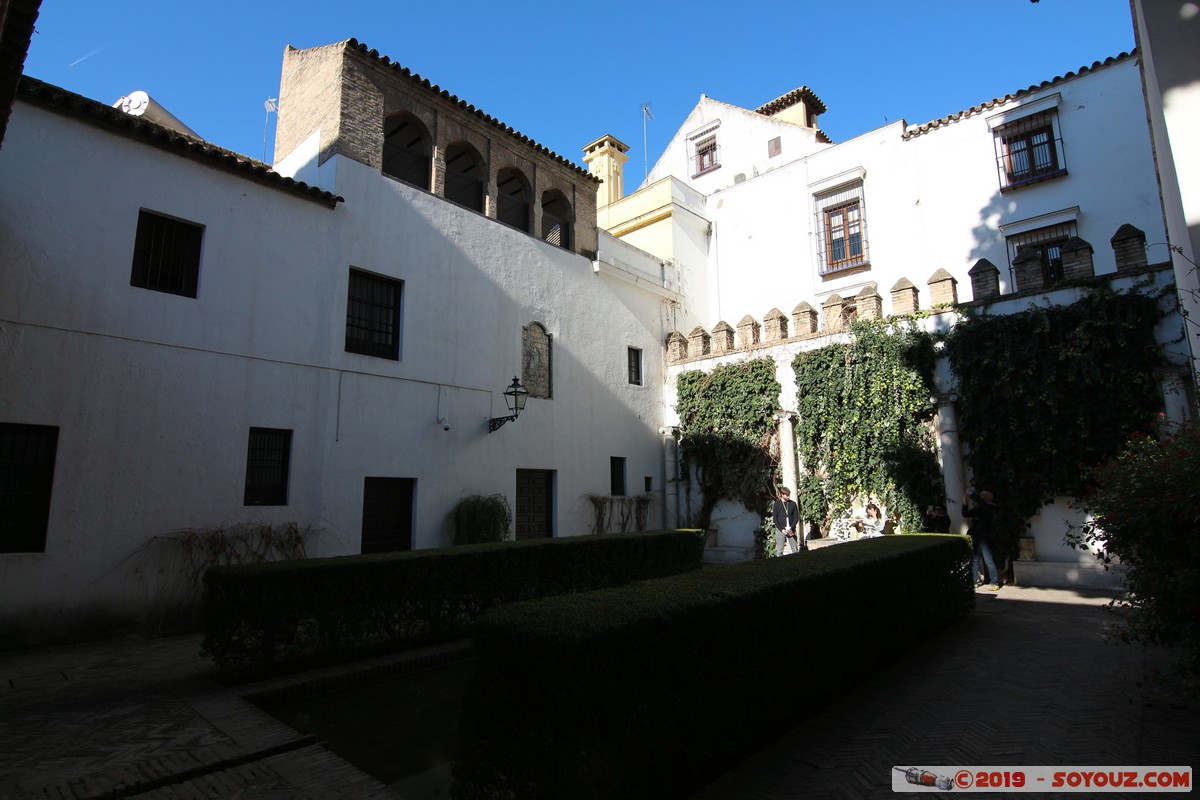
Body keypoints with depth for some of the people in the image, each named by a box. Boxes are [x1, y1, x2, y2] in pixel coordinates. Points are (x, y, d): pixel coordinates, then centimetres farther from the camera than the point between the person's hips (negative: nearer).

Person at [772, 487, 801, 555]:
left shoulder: (793, 503, 4)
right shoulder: (777, 504, 0)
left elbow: (796, 517, 6)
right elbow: (774, 518, -1)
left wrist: (791, 527, -9)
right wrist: (781, 529, -11)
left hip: (791, 530, 2)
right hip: (780, 530, -2)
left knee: (795, 550, 3)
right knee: (779, 551, -3)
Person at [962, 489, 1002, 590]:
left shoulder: (990, 507, -7)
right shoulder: (976, 508, 11)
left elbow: (979, 502, -26)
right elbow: (965, 514, 17)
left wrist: (972, 493, -12)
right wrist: (965, 503, 5)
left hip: (985, 538, -7)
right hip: (975, 537, 7)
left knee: (989, 561, -5)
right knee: (974, 560, 11)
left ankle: (995, 583, 2)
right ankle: (976, 580, 19)